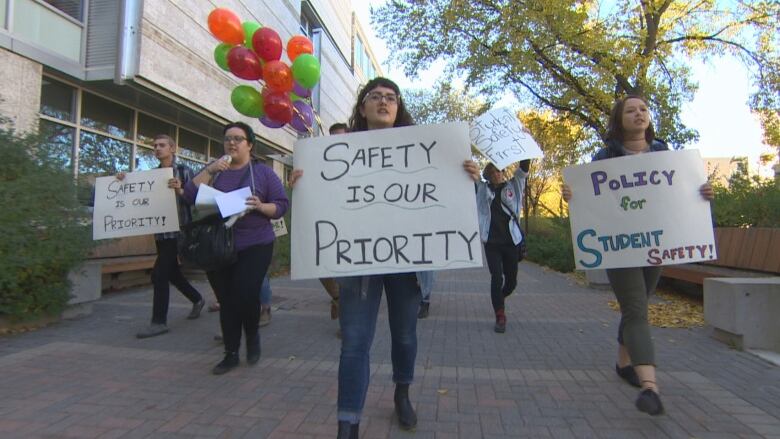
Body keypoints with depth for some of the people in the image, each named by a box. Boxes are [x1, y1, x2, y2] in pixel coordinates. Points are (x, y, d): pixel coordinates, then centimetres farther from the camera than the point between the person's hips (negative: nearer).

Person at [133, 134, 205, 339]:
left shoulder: (183, 171, -4)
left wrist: (180, 191, -26)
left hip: (178, 229, -7)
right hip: (160, 230, 7)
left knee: (159, 274, -10)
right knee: (172, 272, 16)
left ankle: (159, 322, 0)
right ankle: (197, 299, 37)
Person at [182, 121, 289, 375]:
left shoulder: (263, 172, 3)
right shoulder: (214, 171, 13)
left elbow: (282, 205, -2)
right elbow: (189, 197, 0)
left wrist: (261, 206, -21)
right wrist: (208, 170, -10)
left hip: (254, 246, -3)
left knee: (246, 295, -13)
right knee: (226, 301, 7)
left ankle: (252, 336, 18)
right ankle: (231, 353, 21)